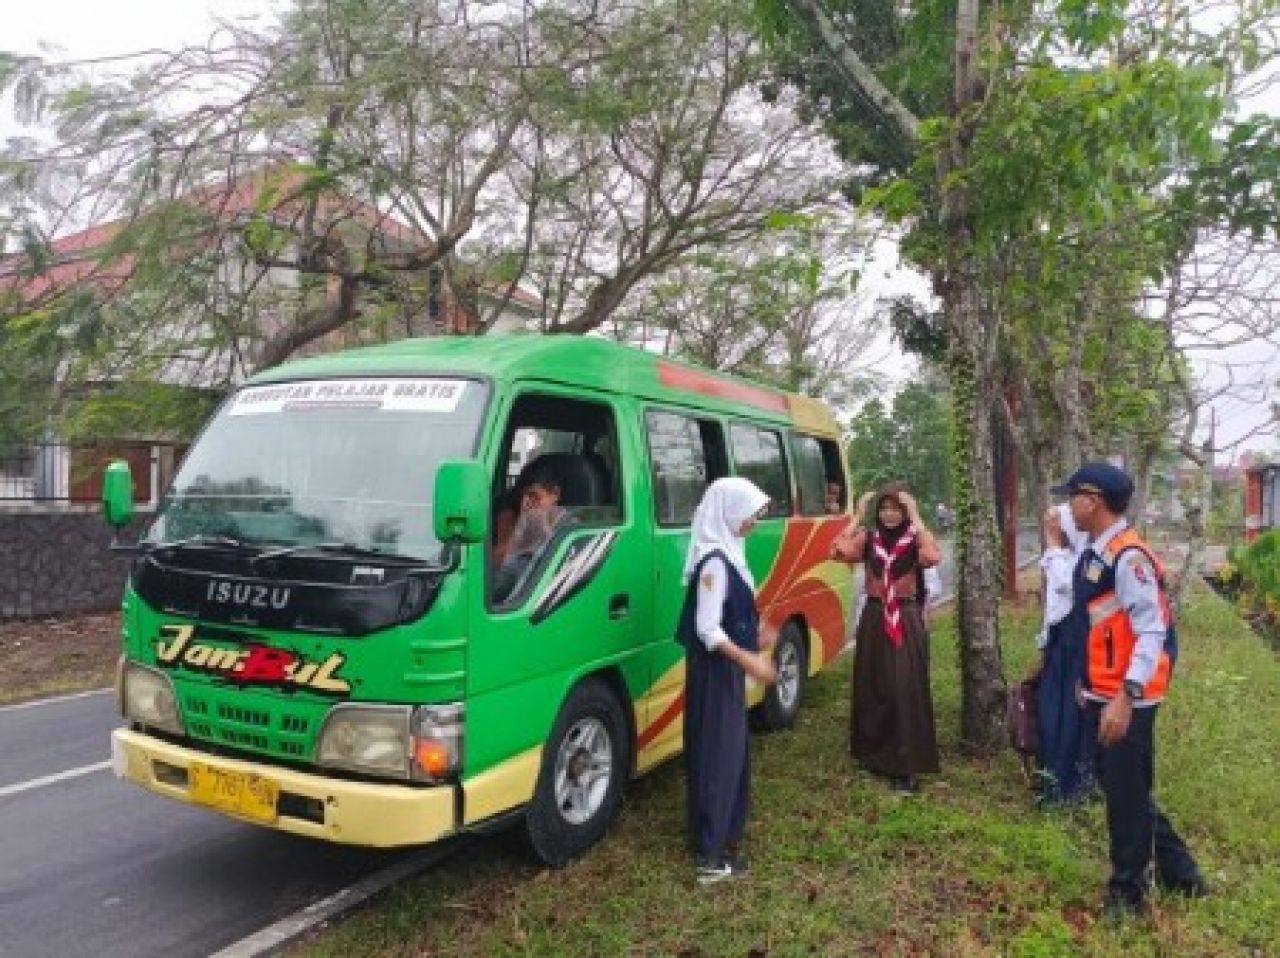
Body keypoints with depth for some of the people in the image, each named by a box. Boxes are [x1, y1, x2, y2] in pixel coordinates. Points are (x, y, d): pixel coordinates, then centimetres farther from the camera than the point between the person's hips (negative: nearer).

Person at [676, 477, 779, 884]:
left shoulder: (727, 553, 7)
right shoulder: (715, 561, -22)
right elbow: (707, 629, -25)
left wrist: (756, 633, 19)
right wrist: (750, 661, -26)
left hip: (727, 667, 10)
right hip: (715, 670, -10)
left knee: (732, 748, 19)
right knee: (717, 752, -3)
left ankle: (725, 831, 34)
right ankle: (711, 854, 6)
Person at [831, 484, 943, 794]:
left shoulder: (914, 539, -5)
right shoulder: (868, 538, 4)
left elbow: (933, 556, -28)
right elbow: (839, 551, -15)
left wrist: (915, 518, -23)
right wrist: (858, 515, -12)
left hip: (906, 621, -4)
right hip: (874, 620, 4)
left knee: (905, 690, -5)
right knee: (873, 688, 11)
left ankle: (905, 766, 0)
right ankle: (878, 754, 28)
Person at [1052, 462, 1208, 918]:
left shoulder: (1129, 556, -21)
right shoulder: (1093, 553, 7)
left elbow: (1152, 632, -25)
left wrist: (1125, 698, -28)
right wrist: (1088, 683, 21)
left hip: (1125, 701, -9)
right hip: (1101, 695, 10)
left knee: (1127, 793, 7)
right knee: (1119, 787, 20)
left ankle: (1127, 891, 25)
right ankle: (1179, 872, 38)